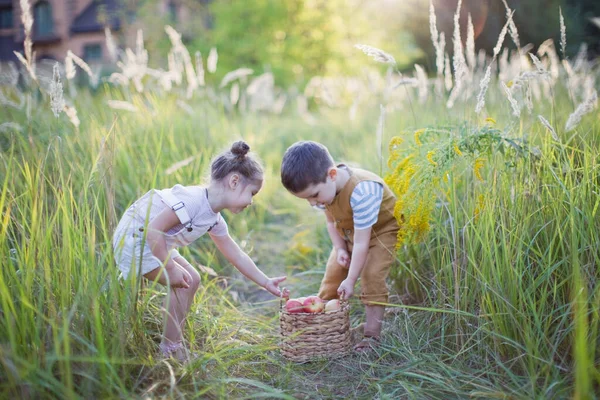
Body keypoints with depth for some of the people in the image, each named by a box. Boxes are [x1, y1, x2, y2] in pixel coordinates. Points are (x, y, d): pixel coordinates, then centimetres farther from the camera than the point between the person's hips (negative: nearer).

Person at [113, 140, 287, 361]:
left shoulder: (214, 220, 2)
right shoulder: (191, 200, -29)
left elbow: (236, 255, 11)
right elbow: (153, 230, -33)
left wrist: (265, 282, 12)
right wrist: (171, 268, -27)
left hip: (155, 243, 10)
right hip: (134, 237, -10)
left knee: (192, 279, 9)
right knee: (181, 283, -16)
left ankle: (173, 339, 15)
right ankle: (171, 347, -5)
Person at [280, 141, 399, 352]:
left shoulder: (362, 191, -40)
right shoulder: (322, 188, -17)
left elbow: (361, 242, -34)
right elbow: (331, 221, 2)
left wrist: (351, 280, -27)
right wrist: (340, 249, -12)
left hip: (382, 229, -7)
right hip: (348, 232, 7)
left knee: (372, 275, -19)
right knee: (332, 273, 3)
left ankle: (372, 335, -9)